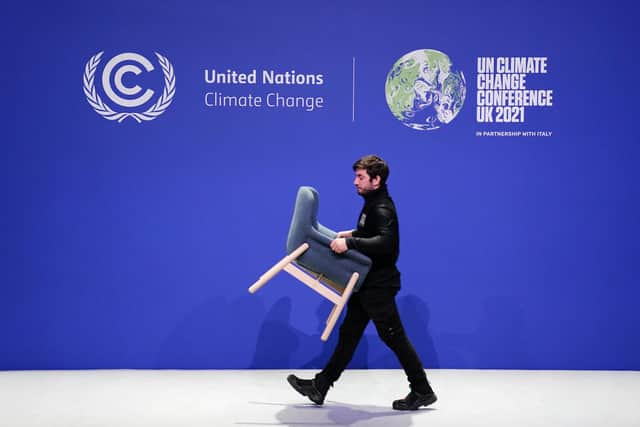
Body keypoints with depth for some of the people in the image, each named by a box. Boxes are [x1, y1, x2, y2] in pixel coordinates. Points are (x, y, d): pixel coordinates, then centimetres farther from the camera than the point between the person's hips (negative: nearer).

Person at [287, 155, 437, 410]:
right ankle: (319, 387, 17)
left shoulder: (382, 209, -20)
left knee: (394, 337, -1)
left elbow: (386, 242, -36)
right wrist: (350, 234, 15)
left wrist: (349, 243, -37)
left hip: (378, 285, -10)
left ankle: (422, 391, 12)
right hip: (367, 283, 10)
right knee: (348, 334, 12)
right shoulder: (372, 204, 10)